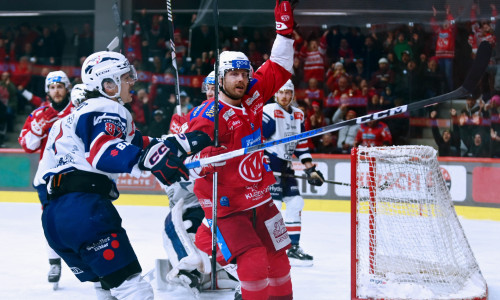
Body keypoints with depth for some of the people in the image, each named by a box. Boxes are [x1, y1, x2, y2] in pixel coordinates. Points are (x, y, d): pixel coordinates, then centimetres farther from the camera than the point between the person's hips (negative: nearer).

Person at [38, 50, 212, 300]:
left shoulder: (85, 111, 30)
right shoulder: (106, 109, 0)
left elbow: (136, 145, 29)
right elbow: (105, 152, -21)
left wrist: (184, 143, 25)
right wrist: (152, 159, -31)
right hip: (82, 205, -10)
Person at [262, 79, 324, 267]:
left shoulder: (298, 116, 13)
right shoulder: (269, 111, -12)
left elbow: (302, 145, 18)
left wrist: (310, 169, 11)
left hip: (285, 166, 8)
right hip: (269, 164, -8)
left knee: (295, 203, 6)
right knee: (273, 204, -15)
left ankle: (293, 248, 14)